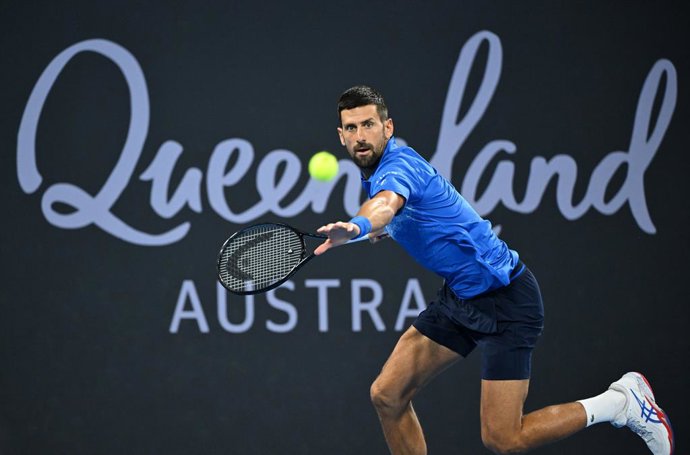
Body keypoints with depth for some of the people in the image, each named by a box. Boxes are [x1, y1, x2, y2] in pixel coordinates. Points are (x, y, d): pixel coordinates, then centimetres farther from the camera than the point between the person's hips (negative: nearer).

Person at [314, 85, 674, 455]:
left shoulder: (397, 167, -22)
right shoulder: (376, 172, 7)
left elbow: (386, 203, -49)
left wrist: (355, 227, -68)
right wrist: (385, 227, 17)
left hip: (505, 299, -9)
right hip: (458, 296, 10)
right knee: (387, 395, 2)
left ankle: (623, 401, 6)